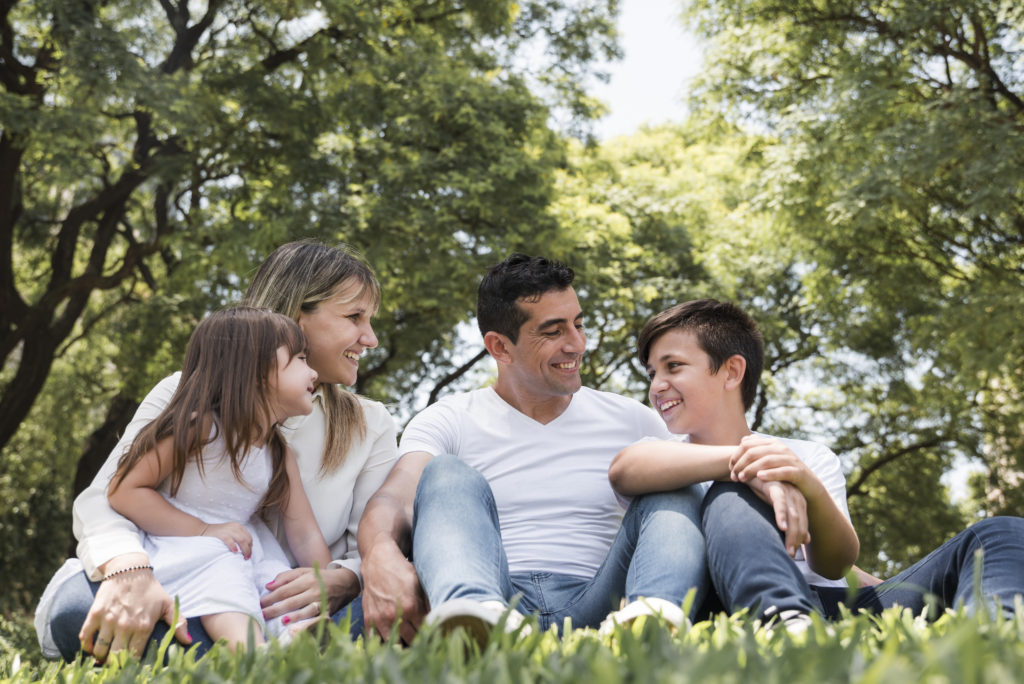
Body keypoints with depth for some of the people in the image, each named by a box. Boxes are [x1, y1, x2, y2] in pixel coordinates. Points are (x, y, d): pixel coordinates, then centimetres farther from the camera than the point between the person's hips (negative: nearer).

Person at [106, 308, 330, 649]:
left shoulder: (280, 453, 10)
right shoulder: (200, 428, -10)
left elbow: (305, 535, 10)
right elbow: (124, 491, -12)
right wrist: (203, 531, -18)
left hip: (245, 553, 7)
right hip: (182, 549, -7)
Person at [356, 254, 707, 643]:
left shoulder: (632, 422, 18)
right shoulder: (449, 423, 10)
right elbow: (394, 497, -8)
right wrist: (380, 555, -33)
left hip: (593, 609, 2)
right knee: (447, 476, -21)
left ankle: (654, 615, -50)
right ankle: (476, 612, -54)